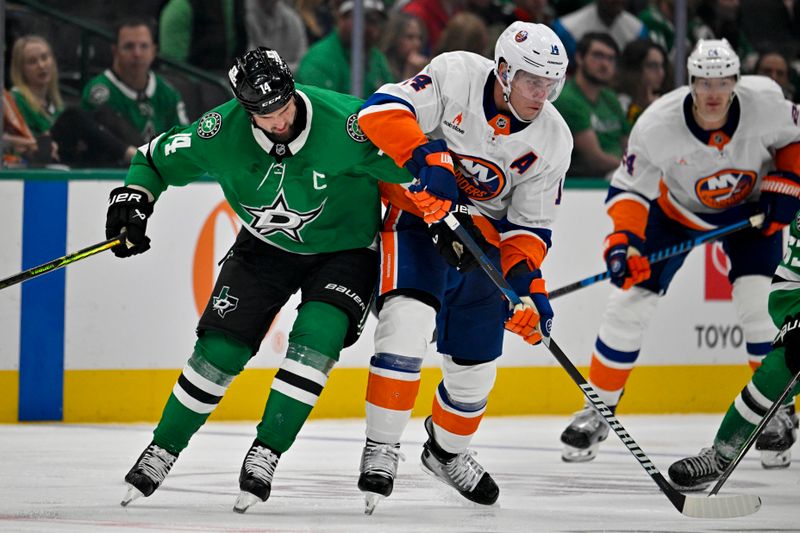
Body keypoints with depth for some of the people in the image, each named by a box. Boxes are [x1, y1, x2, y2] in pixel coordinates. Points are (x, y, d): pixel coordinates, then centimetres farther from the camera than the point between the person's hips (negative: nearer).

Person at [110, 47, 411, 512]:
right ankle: (163, 451, 14)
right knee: (222, 346, -4)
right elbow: (158, 158, -5)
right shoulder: (221, 133, -22)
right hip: (266, 246, 2)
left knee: (316, 338, -24)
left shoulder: (345, 124, -31)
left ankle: (265, 455, -13)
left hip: (344, 249, -2)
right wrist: (133, 198, -19)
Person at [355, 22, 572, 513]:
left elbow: (530, 225, -2)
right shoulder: (456, 77, -19)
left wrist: (526, 283, -18)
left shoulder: (553, 141, -8)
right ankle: (381, 450, -18)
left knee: (475, 367, 11)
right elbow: (383, 110, -28)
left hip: (481, 235, 5)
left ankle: (447, 451, 41)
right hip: (418, 214, -5)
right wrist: (428, 159, -41)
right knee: (409, 321, -28)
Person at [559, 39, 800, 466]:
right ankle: (597, 412, 10)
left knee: (758, 302, -17)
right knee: (631, 301, -6)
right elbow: (629, 189, -22)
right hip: (676, 207, 0)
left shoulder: (765, 102, -28)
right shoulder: (657, 125, -32)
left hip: (749, 206, 0)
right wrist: (623, 239, -37)